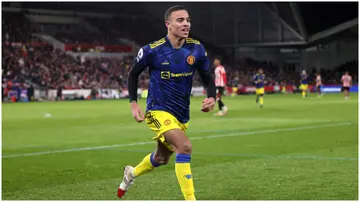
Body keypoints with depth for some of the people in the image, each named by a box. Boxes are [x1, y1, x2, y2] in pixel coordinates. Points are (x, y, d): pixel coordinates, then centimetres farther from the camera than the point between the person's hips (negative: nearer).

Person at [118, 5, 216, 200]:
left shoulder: (196, 49, -7)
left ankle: (132, 173, 53)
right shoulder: (152, 50, -15)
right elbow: (133, 74, 2)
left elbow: (207, 78, 5)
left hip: (182, 113, 5)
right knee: (185, 146, -28)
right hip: (158, 110, -5)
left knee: (161, 158, 22)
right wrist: (133, 103, -7)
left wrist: (211, 97, -15)